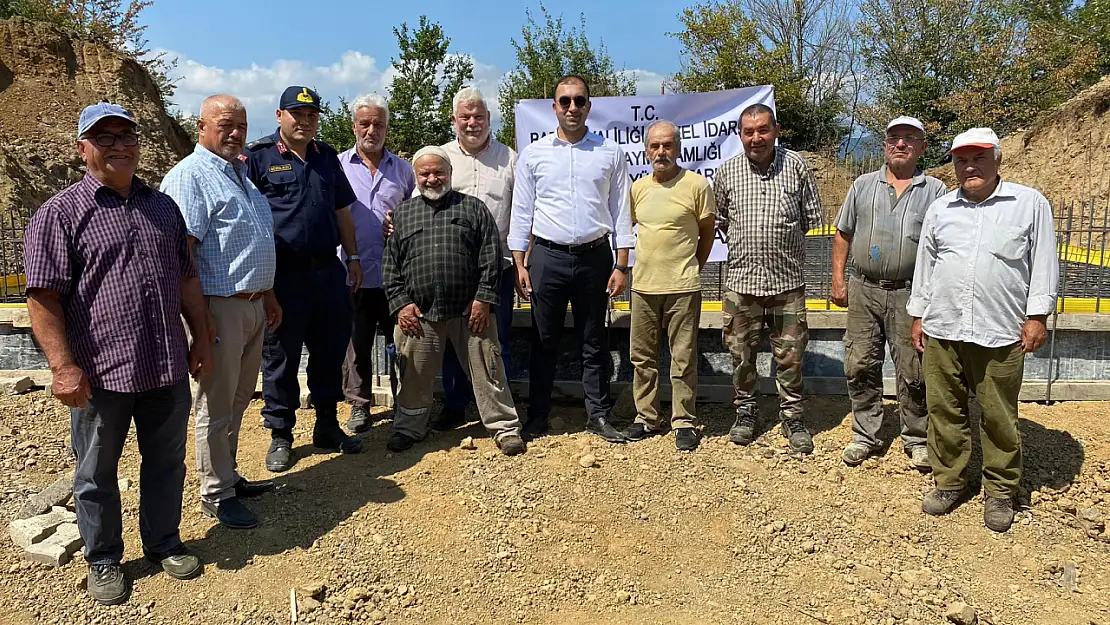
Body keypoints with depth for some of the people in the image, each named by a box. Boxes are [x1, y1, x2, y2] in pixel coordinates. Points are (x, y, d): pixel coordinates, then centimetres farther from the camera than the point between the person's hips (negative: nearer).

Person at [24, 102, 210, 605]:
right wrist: (64, 367, -16)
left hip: (168, 367, 4)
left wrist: (201, 337, 12)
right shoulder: (60, 213, -6)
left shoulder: (163, 206, 10)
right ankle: (103, 560, 31)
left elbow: (186, 277, 16)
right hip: (100, 374, -4)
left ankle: (163, 543, 36)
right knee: (97, 473, 12)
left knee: (167, 462, 16)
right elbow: (43, 298, -10)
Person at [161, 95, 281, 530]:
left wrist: (269, 296, 23)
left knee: (239, 398, 17)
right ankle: (217, 495, 14)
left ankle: (228, 476, 31)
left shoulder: (241, 173, 16)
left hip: (253, 305, 9)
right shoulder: (189, 176, -12)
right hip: (220, 306, -9)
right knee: (217, 405, 2)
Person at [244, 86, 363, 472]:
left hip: (328, 272, 5)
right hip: (283, 275, -5)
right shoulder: (257, 156, -2)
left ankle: (327, 426, 27)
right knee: (280, 357, 5)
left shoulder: (327, 157, 15)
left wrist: (352, 257, 14)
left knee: (331, 350, 12)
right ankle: (280, 435, 19)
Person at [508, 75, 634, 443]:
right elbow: (521, 212, 5)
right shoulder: (534, 153, 5)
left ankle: (598, 415, 20)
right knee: (545, 342, 6)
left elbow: (620, 211, 5)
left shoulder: (610, 152, 5)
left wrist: (621, 265, -1)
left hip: (595, 256, 1)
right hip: (548, 257, 0)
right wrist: (519, 265, -1)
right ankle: (537, 417, 18)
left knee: (594, 342, 9)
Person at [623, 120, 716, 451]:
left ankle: (683, 422, 14)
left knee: (683, 359, 2)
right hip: (643, 286, 5)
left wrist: (692, 269, 6)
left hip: (682, 287, -4)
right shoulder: (637, 188, 7)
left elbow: (708, 232, 3)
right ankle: (647, 418, 24)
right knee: (642, 356, 11)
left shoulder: (696, 185, -6)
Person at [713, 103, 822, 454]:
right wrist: (744, 242, 11)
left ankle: (792, 416, 22)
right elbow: (719, 218, 16)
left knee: (790, 354, 6)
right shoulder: (727, 171, 3)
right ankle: (745, 411, 27)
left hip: (787, 280, -1)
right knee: (741, 352, 9)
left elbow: (812, 217, 8)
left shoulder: (796, 166, 0)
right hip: (741, 279, 1)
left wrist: (783, 240, 8)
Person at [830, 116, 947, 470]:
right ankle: (865, 436, 19)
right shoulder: (863, 185, 10)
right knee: (860, 366, 5)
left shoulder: (935, 191, 5)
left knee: (912, 373, 4)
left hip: (910, 295, -2)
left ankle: (917, 440, 20)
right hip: (864, 291, 2)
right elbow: (843, 235, 12)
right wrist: (838, 280, 4)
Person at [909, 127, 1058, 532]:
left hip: (1000, 333, -3)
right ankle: (949, 481, 23)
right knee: (944, 410, 8)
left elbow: (1044, 263, 4)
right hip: (941, 330, 3)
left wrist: (1037, 315, -2)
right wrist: (918, 315, 16)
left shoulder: (1030, 204, 4)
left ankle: (1001, 492, 20)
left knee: (999, 416, 4)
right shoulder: (940, 209, 13)